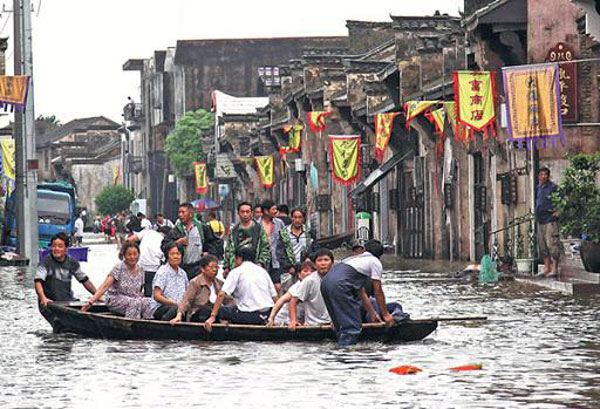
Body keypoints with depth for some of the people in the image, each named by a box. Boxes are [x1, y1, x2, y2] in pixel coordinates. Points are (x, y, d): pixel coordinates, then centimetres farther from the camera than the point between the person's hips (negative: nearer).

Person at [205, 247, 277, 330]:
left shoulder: (236, 272, 2)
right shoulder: (262, 271, 17)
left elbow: (222, 294, -8)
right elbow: (275, 297, 13)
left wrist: (212, 317, -10)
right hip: (266, 315, 6)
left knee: (220, 311, 10)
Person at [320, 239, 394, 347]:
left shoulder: (356, 258, 36)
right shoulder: (375, 262, 12)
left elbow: (361, 292, 39)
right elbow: (378, 292, 12)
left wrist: (373, 314, 43)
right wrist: (386, 314, 21)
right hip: (339, 285, -9)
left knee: (342, 325, 19)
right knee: (353, 326, -5)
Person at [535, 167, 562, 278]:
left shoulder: (553, 187, -7)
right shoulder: (538, 188, 15)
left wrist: (558, 211, -17)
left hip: (550, 220, -8)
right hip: (540, 221, 8)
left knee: (552, 244, -9)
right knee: (542, 245, 10)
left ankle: (554, 269, -7)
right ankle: (547, 268, 18)